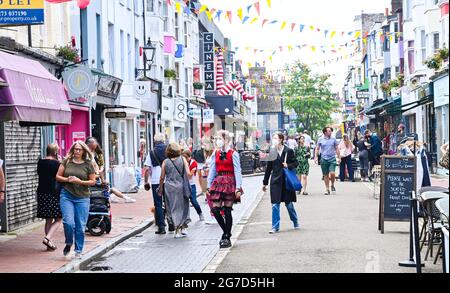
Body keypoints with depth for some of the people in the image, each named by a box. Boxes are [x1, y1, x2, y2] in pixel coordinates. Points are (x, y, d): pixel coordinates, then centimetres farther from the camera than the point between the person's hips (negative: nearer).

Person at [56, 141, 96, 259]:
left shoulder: (88, 164, 3)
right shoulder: (67, 161, 6)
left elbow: (93, 181, 5)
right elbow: (58, 176, 8)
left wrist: (80, 181, -10)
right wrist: (67, 179, -10)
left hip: (82, 198, 0)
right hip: (66, 196, 0)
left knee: (80, 226, 1)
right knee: (68, 222, -13)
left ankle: (78, 251, 14)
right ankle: (68, 244, 14)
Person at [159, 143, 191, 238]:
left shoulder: (165, 162, 0)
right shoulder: (182, 159, -1)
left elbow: (162, 177, 1)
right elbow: (188, 173, -6)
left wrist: (160, 189, 12)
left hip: (169, 187, 0)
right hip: (181, 187, 0)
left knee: (173, 208, 6)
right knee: (183, 206, 15)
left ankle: (177, 230, 3)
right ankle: (183, 228, 14)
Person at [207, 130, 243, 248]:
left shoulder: (233, 154, -4)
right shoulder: (215, 154, 10)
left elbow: (237, 172, -6)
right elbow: (212, 171, 13)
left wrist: (238, 188, -12)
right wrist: (209, 186, 9)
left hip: (230, 183, -5)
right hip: (218, 183, 5)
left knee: (227, 211, -3)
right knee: (215, 209, -3)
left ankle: (227, 237, 8)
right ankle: (227, 233, 18)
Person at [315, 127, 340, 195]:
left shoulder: (333, 139, 6)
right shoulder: (320, 139, 4)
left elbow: (336, 149, 12)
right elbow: (317, 149, 11)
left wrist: (338, 157, 8)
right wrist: (316, 157, 2)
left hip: (332, 159, 0)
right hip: (324, 159, 0)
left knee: (332, 173, -14)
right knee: (326, 175, 5)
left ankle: (332, 185, 12)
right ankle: (327, 189, 14)